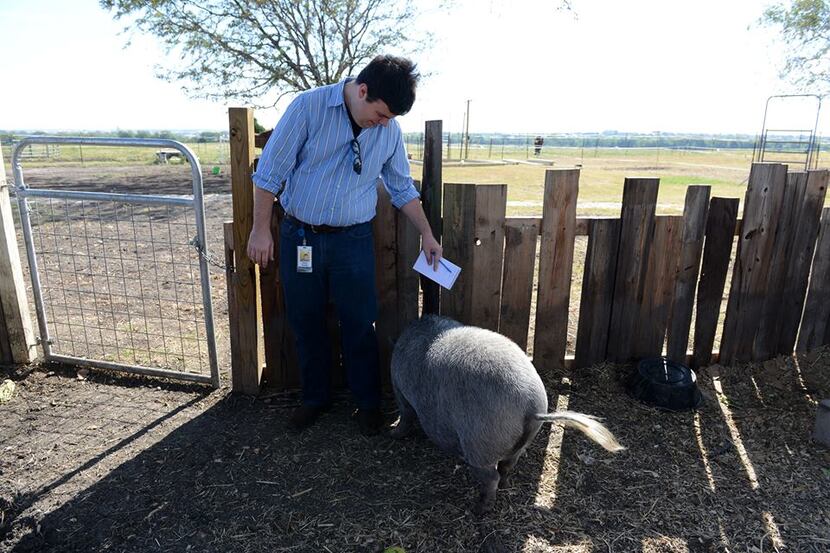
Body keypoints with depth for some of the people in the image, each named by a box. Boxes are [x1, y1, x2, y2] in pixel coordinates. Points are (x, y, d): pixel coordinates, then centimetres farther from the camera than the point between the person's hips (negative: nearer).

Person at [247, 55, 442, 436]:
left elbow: (402, 188, 11)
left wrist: (426, 234, 8)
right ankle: (315, 397, 30)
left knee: (359, 325, 5)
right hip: (299, 236, -1)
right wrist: (261, 230, -8)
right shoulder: (309, 107, -12)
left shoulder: (390, 130, -1)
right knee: (305, 322, 10)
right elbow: (270, 170, -8)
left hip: (353, 240, 1)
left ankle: (368, 402, 25)